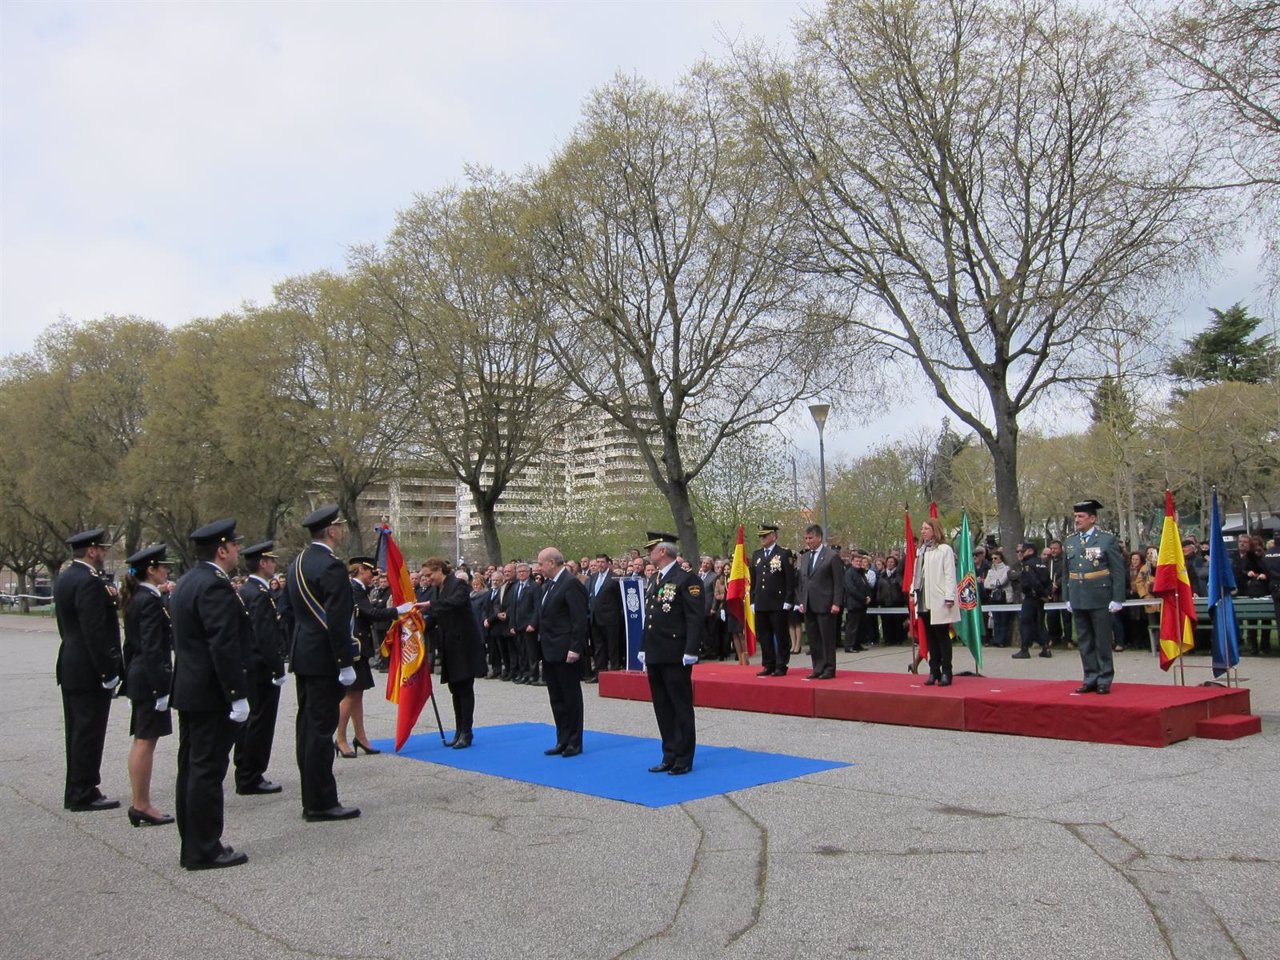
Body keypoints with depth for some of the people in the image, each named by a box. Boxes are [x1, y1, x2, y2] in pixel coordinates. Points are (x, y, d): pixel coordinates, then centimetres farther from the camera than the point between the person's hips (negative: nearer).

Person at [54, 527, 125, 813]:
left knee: (77, 733, 16)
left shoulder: (64, 578, 11)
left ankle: (75, 792, 23)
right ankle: (83, 794, 5)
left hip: (69, 668, 10)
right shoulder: (89, 582, -19)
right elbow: (95, 632, -22)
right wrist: (108, 672, -19)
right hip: (90, 670, -10)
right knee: (89, 734, -2)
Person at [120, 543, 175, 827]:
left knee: (141, 740, 15)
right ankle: (142, 805, 3)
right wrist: (161, 687, -20)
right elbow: (152, 648, -21)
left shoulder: (135, 599, 11)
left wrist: (129, 679, 21)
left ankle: (137, 801, 22)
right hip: (151, 677, -10)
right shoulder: (151, 601, -17)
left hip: (138, 675, 10)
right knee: (146, 741, -3)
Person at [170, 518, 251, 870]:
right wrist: (238, 694, -20)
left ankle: (192, 846, 23)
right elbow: (224, 646, -23)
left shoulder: (186, 581, 13)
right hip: (212, 694, -10)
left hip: (188, 691, 10)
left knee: (192, 769, 14)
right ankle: (204, 851, 4)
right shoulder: (215, 586, -18)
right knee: (208, 771, -3)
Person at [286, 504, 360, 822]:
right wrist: (345, 663, -18)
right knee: (322, 728, -5)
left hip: (302, 656, 10)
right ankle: (321, 803, 0)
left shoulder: (298, 563, 12)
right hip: (324, 659, -10)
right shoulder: (332, 567, -17)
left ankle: (312, 799, 21)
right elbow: (337, 620, -21)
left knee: (308, 726, 13)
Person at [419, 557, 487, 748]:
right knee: (455, 689, 11)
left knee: (465, 688, -4)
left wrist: (430, 604, -33)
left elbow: (456, 601, -32)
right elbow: (437, 616, 13)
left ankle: (466, 733, 0)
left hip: (464, 644, -8)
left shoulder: (458, 585, -11)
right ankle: (459, 731, 17)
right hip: (450, 646, 8)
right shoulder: (440, 589, 13)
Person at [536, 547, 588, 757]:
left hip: (565, 651, -9)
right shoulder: (549, 584, 14)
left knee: (571, 697, 2)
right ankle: (562, 740, 21)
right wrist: (542, 645, 13)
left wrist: (574, 649, -22)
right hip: (550, 652, 9)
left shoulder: (571, 583, -14)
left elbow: (580, 619, -18)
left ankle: (574, 742, 11)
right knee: (556, 699, 13)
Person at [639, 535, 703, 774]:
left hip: (675, 656, -8)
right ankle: (669, 756, 20)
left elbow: (696, 618, -14)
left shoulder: (686, 579, -9)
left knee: (681, 708, 0)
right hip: (655, 656, 9)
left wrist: (690, 652, -19)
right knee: (663, 709, 12)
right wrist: (644, 649, 17)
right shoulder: (656, 582, 18)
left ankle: (683, 759, 8)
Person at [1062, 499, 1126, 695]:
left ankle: (1104, 680, 10)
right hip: (1078, 600, 5)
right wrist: (1067, 598, 10)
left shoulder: (1107, 540, -4)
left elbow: (1118, 572, -5)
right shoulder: (1069, 542, 10)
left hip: (1100, 600, -5)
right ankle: (1091, 679, 16)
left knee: (1103, 642, 2)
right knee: (1084, 642, 9)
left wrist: (1117, 599, -9)